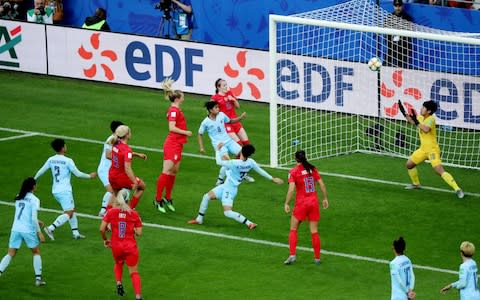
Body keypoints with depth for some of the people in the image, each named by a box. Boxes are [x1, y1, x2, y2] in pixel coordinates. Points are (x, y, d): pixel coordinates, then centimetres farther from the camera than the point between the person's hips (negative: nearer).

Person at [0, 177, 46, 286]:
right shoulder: (34, 200, -9)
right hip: (28, 230, -4)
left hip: (15, 228, 4)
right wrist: (39, 232, -8)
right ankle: (38, 278, 14)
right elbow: (34, 218, -15)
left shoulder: (18, 198, 9)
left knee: (10, 254, 7)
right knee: (36, 252, 15)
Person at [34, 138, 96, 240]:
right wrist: (90, 176, 6)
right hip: (65, 191, -8)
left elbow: (41, 171, 9)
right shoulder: (67, 161, -13)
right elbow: (77, 174, -9)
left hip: (55, 190, 8)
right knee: (68, 213, -7)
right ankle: (51, 228, -22)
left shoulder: (51, 160, 4)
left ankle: (75, 233, 17)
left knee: (72, 210, 19)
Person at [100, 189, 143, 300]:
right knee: (134, 272, 5)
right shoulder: (134, 214, -4)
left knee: (118, 264, 33)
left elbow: (102, 229, -6)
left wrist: (105, 240, 12)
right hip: (131, 247, -1)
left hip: (116, 246, 1)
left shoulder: (111, 212, -4)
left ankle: (119, 283, 15)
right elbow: (139, 233, -4)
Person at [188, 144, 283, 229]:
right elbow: (261, 171, 1)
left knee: (228, 212, -14)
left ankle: (249, 223, -14)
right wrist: (272, 179, 15)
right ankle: (199, 219, 24)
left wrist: (218, 150, -5)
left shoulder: (235, 163, -30)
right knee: (206, 196, 13)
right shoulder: (251, 163, -10)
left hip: (230, 190, -9)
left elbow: (219, 162, -20)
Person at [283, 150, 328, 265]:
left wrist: (286, 203, -11)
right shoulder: (313, 169, 3)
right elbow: (322, 184, 5)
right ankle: (317, 258, 11)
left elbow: (291, 189, -17)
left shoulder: (294, 172, -9)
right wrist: (325, 198, 15)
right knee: (314, 231, 8)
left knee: (293, 229, 10)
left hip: (301, 203, -3)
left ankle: (292, 255, -1)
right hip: (314, 202, 3)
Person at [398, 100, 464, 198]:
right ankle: (416, 184, 37)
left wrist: (417, 123, -30)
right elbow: (412, 121, 29)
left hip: (432, 149, -9)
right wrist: (404, 112, 20)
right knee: (409, 164, 16)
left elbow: (426, 129, -39)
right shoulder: (421, 118, 7)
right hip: (423, 149, 9)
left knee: (440, 171, -22)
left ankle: (457, 189, -24)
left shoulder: (431, 119, -18)